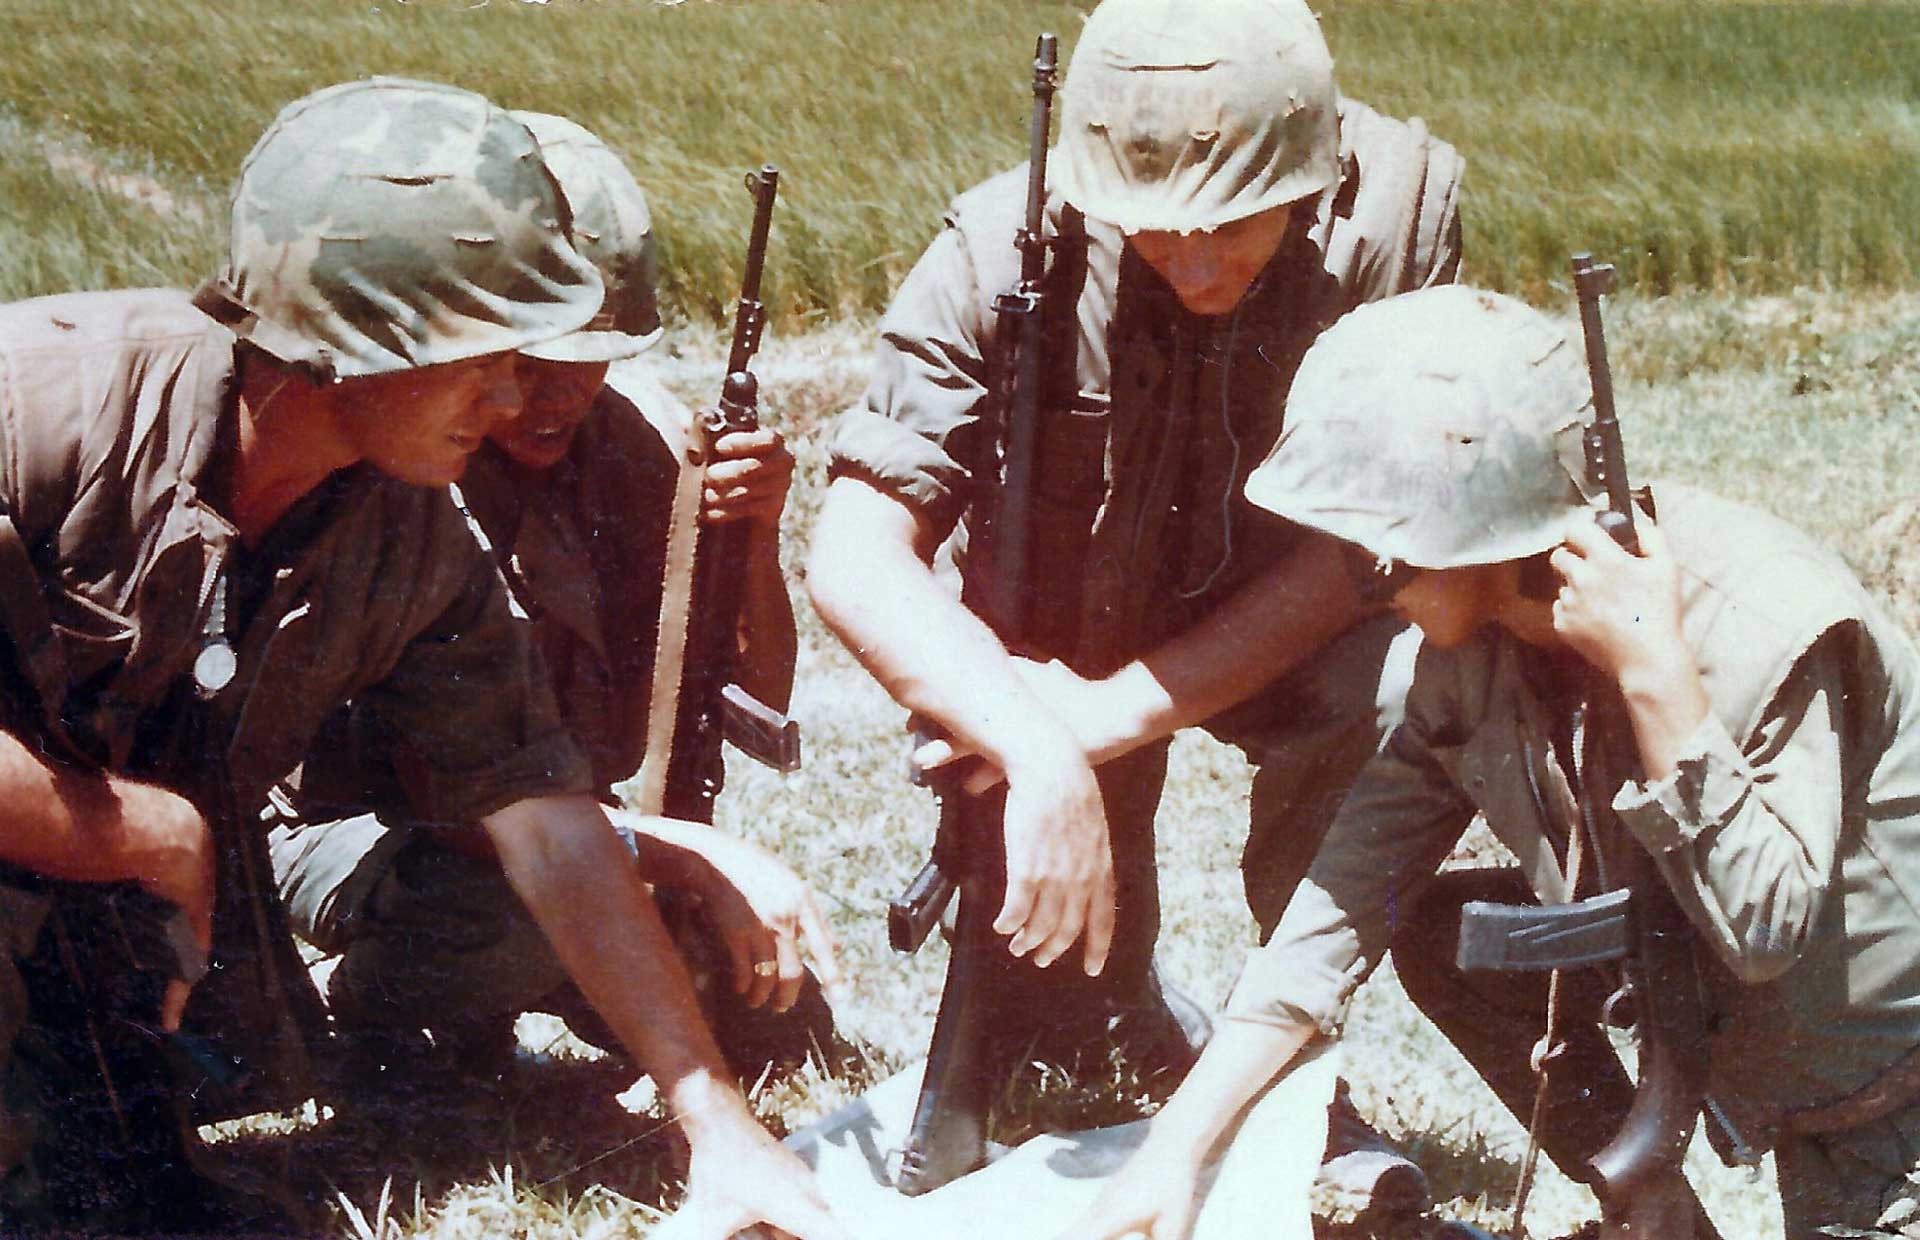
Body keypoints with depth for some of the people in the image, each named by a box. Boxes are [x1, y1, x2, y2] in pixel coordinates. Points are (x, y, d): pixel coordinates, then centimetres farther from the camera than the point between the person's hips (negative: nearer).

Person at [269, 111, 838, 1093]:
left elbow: (757, 703, -6)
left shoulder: (641, 427, -8)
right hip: (357, 831, -6)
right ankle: (382, 1011, -3)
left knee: (780, 1025, -4)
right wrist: (703, 860, -39)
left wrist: (757, 538, -25)